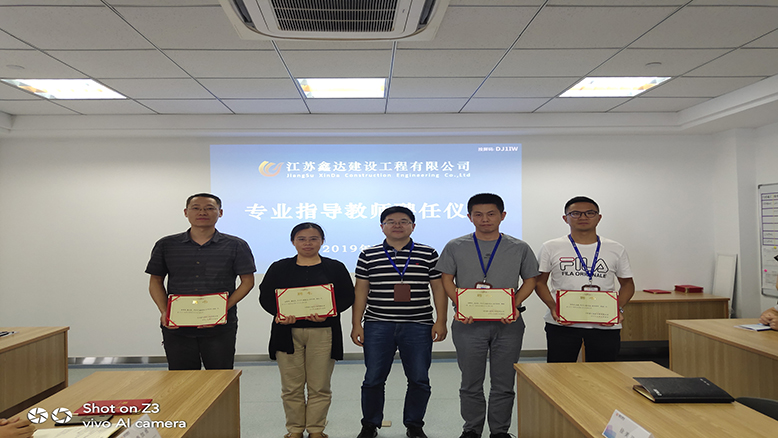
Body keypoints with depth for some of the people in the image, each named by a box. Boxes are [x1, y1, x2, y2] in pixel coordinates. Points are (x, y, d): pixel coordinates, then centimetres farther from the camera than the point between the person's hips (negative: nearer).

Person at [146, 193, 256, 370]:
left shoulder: (236, 246, 1)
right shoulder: (166, 245, 8)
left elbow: (247, 281, 0)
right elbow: (156, 280, 12)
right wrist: (164, 312, -4)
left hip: (220, 329, -1)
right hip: (176, 328, 2)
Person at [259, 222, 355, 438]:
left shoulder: (335, 267, 5)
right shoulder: (280, 268, 8)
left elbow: (347, 297, 1)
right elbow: (265, 296, 5)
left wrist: (327, 313, -17)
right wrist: (279, 313, -15)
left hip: (323, 333, -1)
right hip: (288, 332, 1)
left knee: (319, 386, 5)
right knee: (291, 386, 6)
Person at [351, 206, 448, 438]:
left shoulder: (428, 254, 5)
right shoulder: (368, 255, 6)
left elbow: (438, 288, 5)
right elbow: (360, 291, 7)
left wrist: (441, 321, -2)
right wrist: (356, 324, 2)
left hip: (418, 327, 0)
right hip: (377, 326, 0)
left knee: (419, 380, 6)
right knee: (373, 379, 6)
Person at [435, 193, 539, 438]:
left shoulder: (520, 248, 6)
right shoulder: (455, 247, 4)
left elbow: (530, 280, 7)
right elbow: (447, 280, 4)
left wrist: (514, 306, -9)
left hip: (507, 324, 1)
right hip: (469, 323, 0)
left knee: (504, 383, 8)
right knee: (471, 383, 9)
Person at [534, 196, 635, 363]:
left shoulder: (616, 250, 7)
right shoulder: (551, 248, 3)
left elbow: (627, 283, 15)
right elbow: (540, 282, 7)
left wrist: (619, 309, -4)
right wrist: (552, 307, -10)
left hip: (606, 325, 1)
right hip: (562, 324, -1)